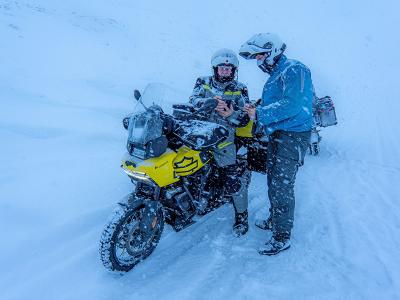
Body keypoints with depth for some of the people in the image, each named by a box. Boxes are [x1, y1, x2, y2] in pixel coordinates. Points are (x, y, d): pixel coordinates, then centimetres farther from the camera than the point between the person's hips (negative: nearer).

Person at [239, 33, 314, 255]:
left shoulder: (294, 70, -11)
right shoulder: (274, 76, 19)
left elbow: (292, 105, -25)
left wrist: (260, 114, -22)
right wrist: (255, 110, 3)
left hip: (293, 136, -9)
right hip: (276, 135, 10)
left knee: (282, 186, -8)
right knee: (273, 182, 17)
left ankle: (282, 237, 3)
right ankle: (274, 220, 34)